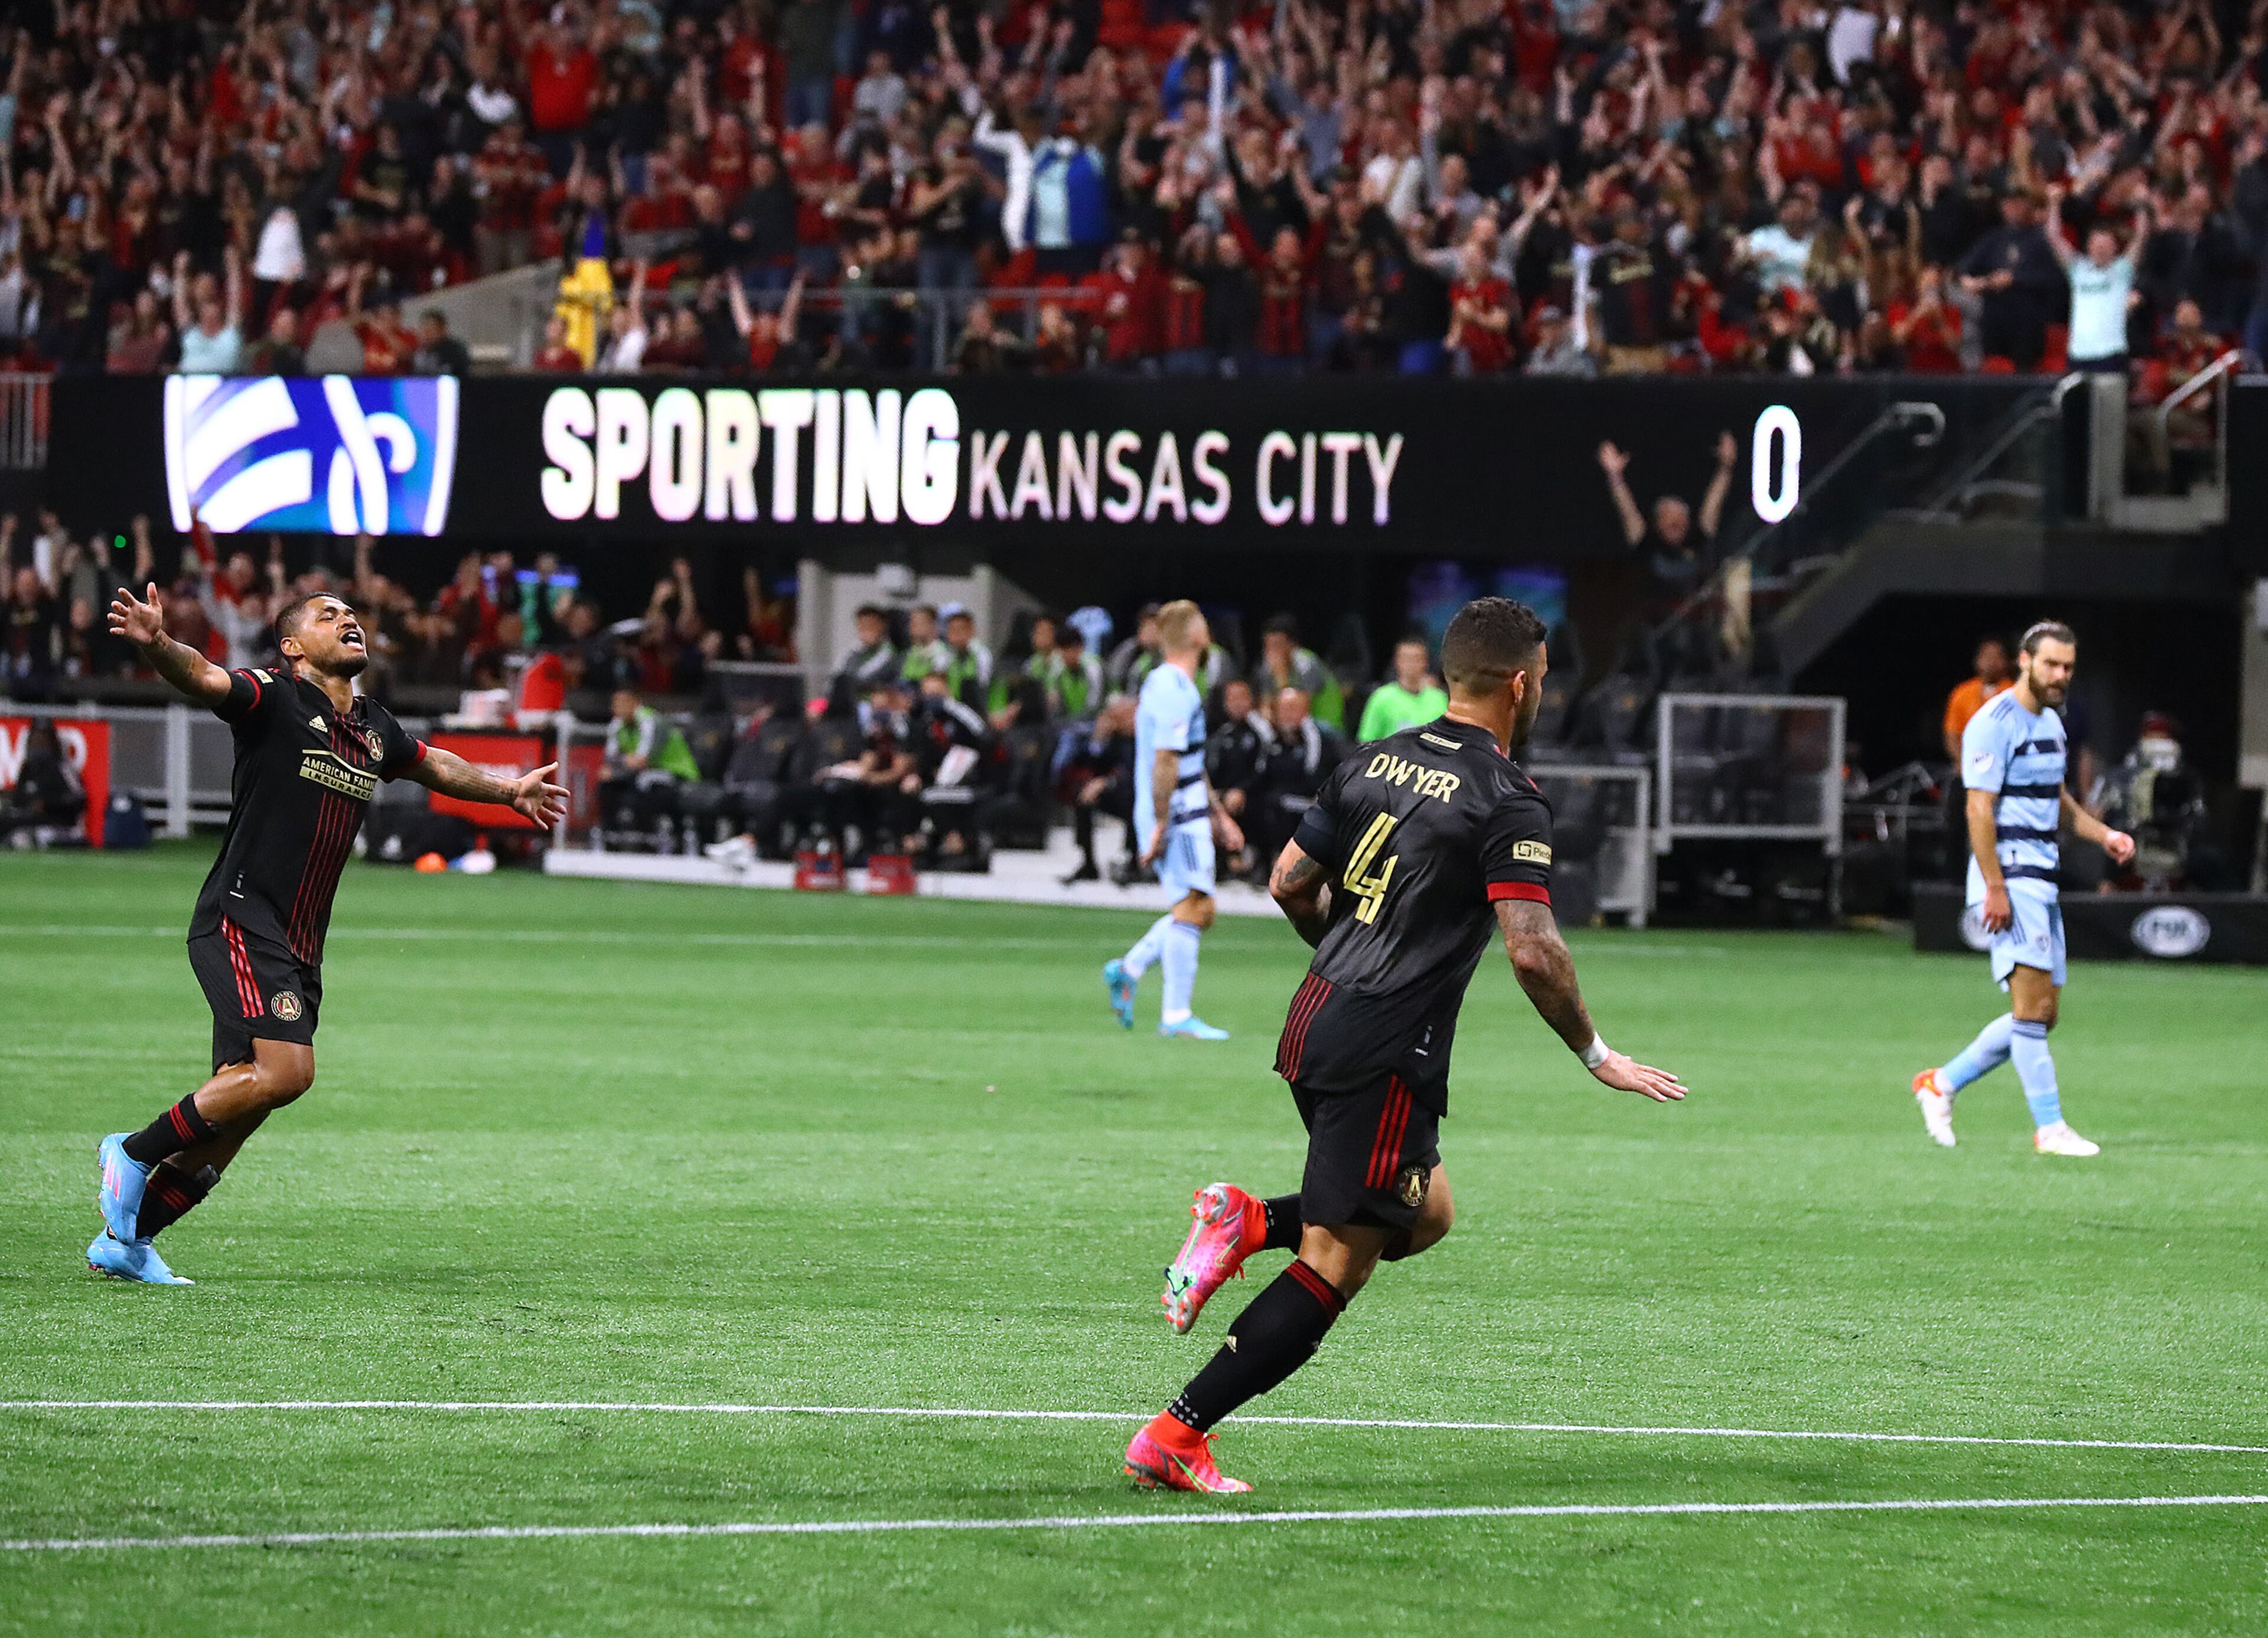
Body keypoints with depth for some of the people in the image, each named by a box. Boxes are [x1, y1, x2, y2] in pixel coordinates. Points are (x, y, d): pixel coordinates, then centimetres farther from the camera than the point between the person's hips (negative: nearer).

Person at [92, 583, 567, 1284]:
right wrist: (155, 642, -47)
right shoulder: (273, 698, -7)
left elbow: (434, 765, 37)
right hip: (241, 924, -8)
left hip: (299, 949, 8)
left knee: (241, 1106, 5)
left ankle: (125, 1240, 14)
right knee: (286, 1069, -23)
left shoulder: (374, 728, 16)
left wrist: (508, 790, 45)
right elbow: (202, 677, -27)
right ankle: (135, 1151, -7)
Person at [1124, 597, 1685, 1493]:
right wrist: (1597, 1056, -7)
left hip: (1316, 1021, 8)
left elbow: (1290, 882, 15)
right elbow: (1532, 950, -19)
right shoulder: (1507, 801, -12)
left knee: (1426, 1214, 23)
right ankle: (1173, 1438, -8)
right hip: (1385, 1055, -8)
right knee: (1335, 1266, -4)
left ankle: (1246, 1221, 5)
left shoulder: (1375, 762, 11)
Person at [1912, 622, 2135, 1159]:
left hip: (2040, 879, 9)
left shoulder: (2050, 722, 17)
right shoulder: (1995, 723, -12)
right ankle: (2050, 1128, -10)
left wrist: (2104, 835, 15)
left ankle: (1942, 1084, 19)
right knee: (2034, 1004, -12)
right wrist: (1996, 887, -22)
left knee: (2041, 1014, 8)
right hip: (2008, 877, -9)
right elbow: (1980, 810, -17)